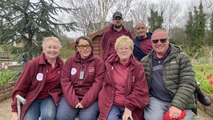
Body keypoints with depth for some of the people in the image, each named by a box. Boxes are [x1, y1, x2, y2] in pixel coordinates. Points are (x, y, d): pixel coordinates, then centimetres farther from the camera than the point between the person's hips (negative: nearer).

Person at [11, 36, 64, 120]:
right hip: (32, 98, -1)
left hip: (50, 97, 2)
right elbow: (20, 87, -7)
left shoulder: (61, 65, -1)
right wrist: (15, 110, -8)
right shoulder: (33, 64, -11)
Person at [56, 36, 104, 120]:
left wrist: (85, 102, -15)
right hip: (71, 97, 2)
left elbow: (98, 83, -8)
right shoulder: (70, 61, 8)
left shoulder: (98, 61, 0)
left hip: (91, 98, -2)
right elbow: (65, 81, 0)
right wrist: (73, 101, -13)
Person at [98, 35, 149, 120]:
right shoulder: (109, 64, 4)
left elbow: (140, 90, -7)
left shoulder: (137, 66, -2)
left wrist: (129, 107, -12)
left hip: (131, 105, -1)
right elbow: (105, 85, 9)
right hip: (112, 104, 1)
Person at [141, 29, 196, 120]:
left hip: (179, 101, 0)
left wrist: (177, 105, -20)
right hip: (155, 100, 1)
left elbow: (188, 83, -9)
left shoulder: (181, 57, -1)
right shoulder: (145, 61, 7)